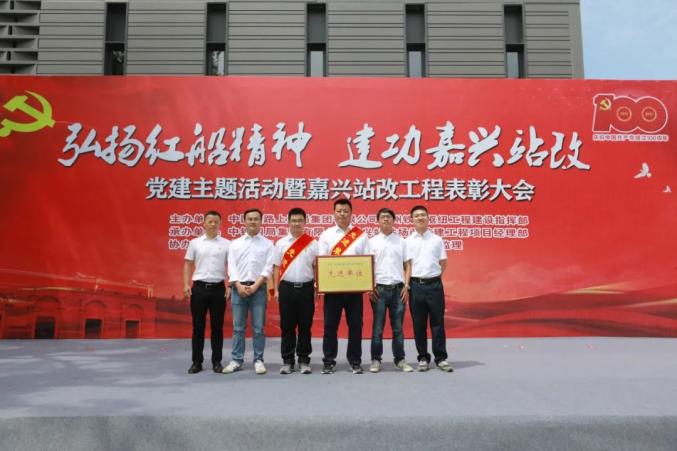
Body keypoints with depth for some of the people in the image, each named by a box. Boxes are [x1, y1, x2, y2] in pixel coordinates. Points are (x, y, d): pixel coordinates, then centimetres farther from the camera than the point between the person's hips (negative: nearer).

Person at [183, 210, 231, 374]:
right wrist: (186, 285, -3)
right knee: (198, 327, 5)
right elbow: (188, 265, 7)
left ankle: (216, 361, 14)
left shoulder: (226, 244, 3)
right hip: (199, 287, 1)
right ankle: (197, 362, 14)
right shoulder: (195, 243, 5)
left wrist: (230, 286, -5)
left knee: (217, 327, 5)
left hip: (218, 288, 0)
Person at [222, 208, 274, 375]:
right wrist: (239, 286, -10)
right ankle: (236, 360, 13)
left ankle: (258, 360, 10)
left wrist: (255, 286, -12)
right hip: (239, 288, 1)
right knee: (238, 327, 5)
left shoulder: (267, 244, 5)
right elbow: (231, 266, 3)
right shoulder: (235, 243, 9)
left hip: (259, 288, -1)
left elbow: (268, 268, -2)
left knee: (258, 328, 2)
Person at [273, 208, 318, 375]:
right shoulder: (281, 243, 6)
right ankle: (287, 361, 14)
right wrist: (276, 290, 2)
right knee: (287, 326, 5)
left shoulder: (313, 244, 4)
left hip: (306, 288, 0)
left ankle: (304, 361, 15)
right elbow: (276, 268, 7)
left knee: (305, 326, 5)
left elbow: (317, 267, 5)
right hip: (287, 288, 1)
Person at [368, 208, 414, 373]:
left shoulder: (401, 241, 8)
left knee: (398, 327, 6)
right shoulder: (372, 242, 5)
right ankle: (376, 360, 12)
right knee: (377, 327, 3)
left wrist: (406, 286, -2)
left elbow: (407, 265, 8)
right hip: (379, 289, -1)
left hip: (398, 289, 1)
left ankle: (400, 359, 16)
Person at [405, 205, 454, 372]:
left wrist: (434, 277, 1)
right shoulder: (407, 241, 5)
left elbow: (443, 263, 9)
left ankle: (441, 358, 11)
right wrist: (408, 284, -3)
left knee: (437, 323, 3)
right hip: (416, 285, 0)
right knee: (419, 324, 5)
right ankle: (423, 358, 14)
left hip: (434, 284, 0)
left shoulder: (437, 240, 6)